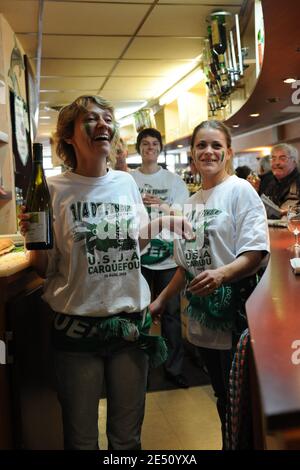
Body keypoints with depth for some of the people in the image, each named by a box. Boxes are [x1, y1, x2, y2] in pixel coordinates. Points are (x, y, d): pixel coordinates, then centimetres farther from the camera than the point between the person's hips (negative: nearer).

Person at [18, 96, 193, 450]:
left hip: (131, 321, 4)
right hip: (77, 326, -3)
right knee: (81, 437, 15)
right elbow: (44, 268, -4)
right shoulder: (55, 190, -7)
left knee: (127, 435, 19)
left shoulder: (126, 182, 4)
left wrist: (160, 223, 0)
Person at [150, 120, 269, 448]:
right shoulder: (192, 202, 13)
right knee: (221, 396, 18)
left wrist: (222, 274, -33)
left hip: (234, 312, -6)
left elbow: (255, 253, -16)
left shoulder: (240, 190, -7)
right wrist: (161, 300, 17)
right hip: (202, 315, 6)